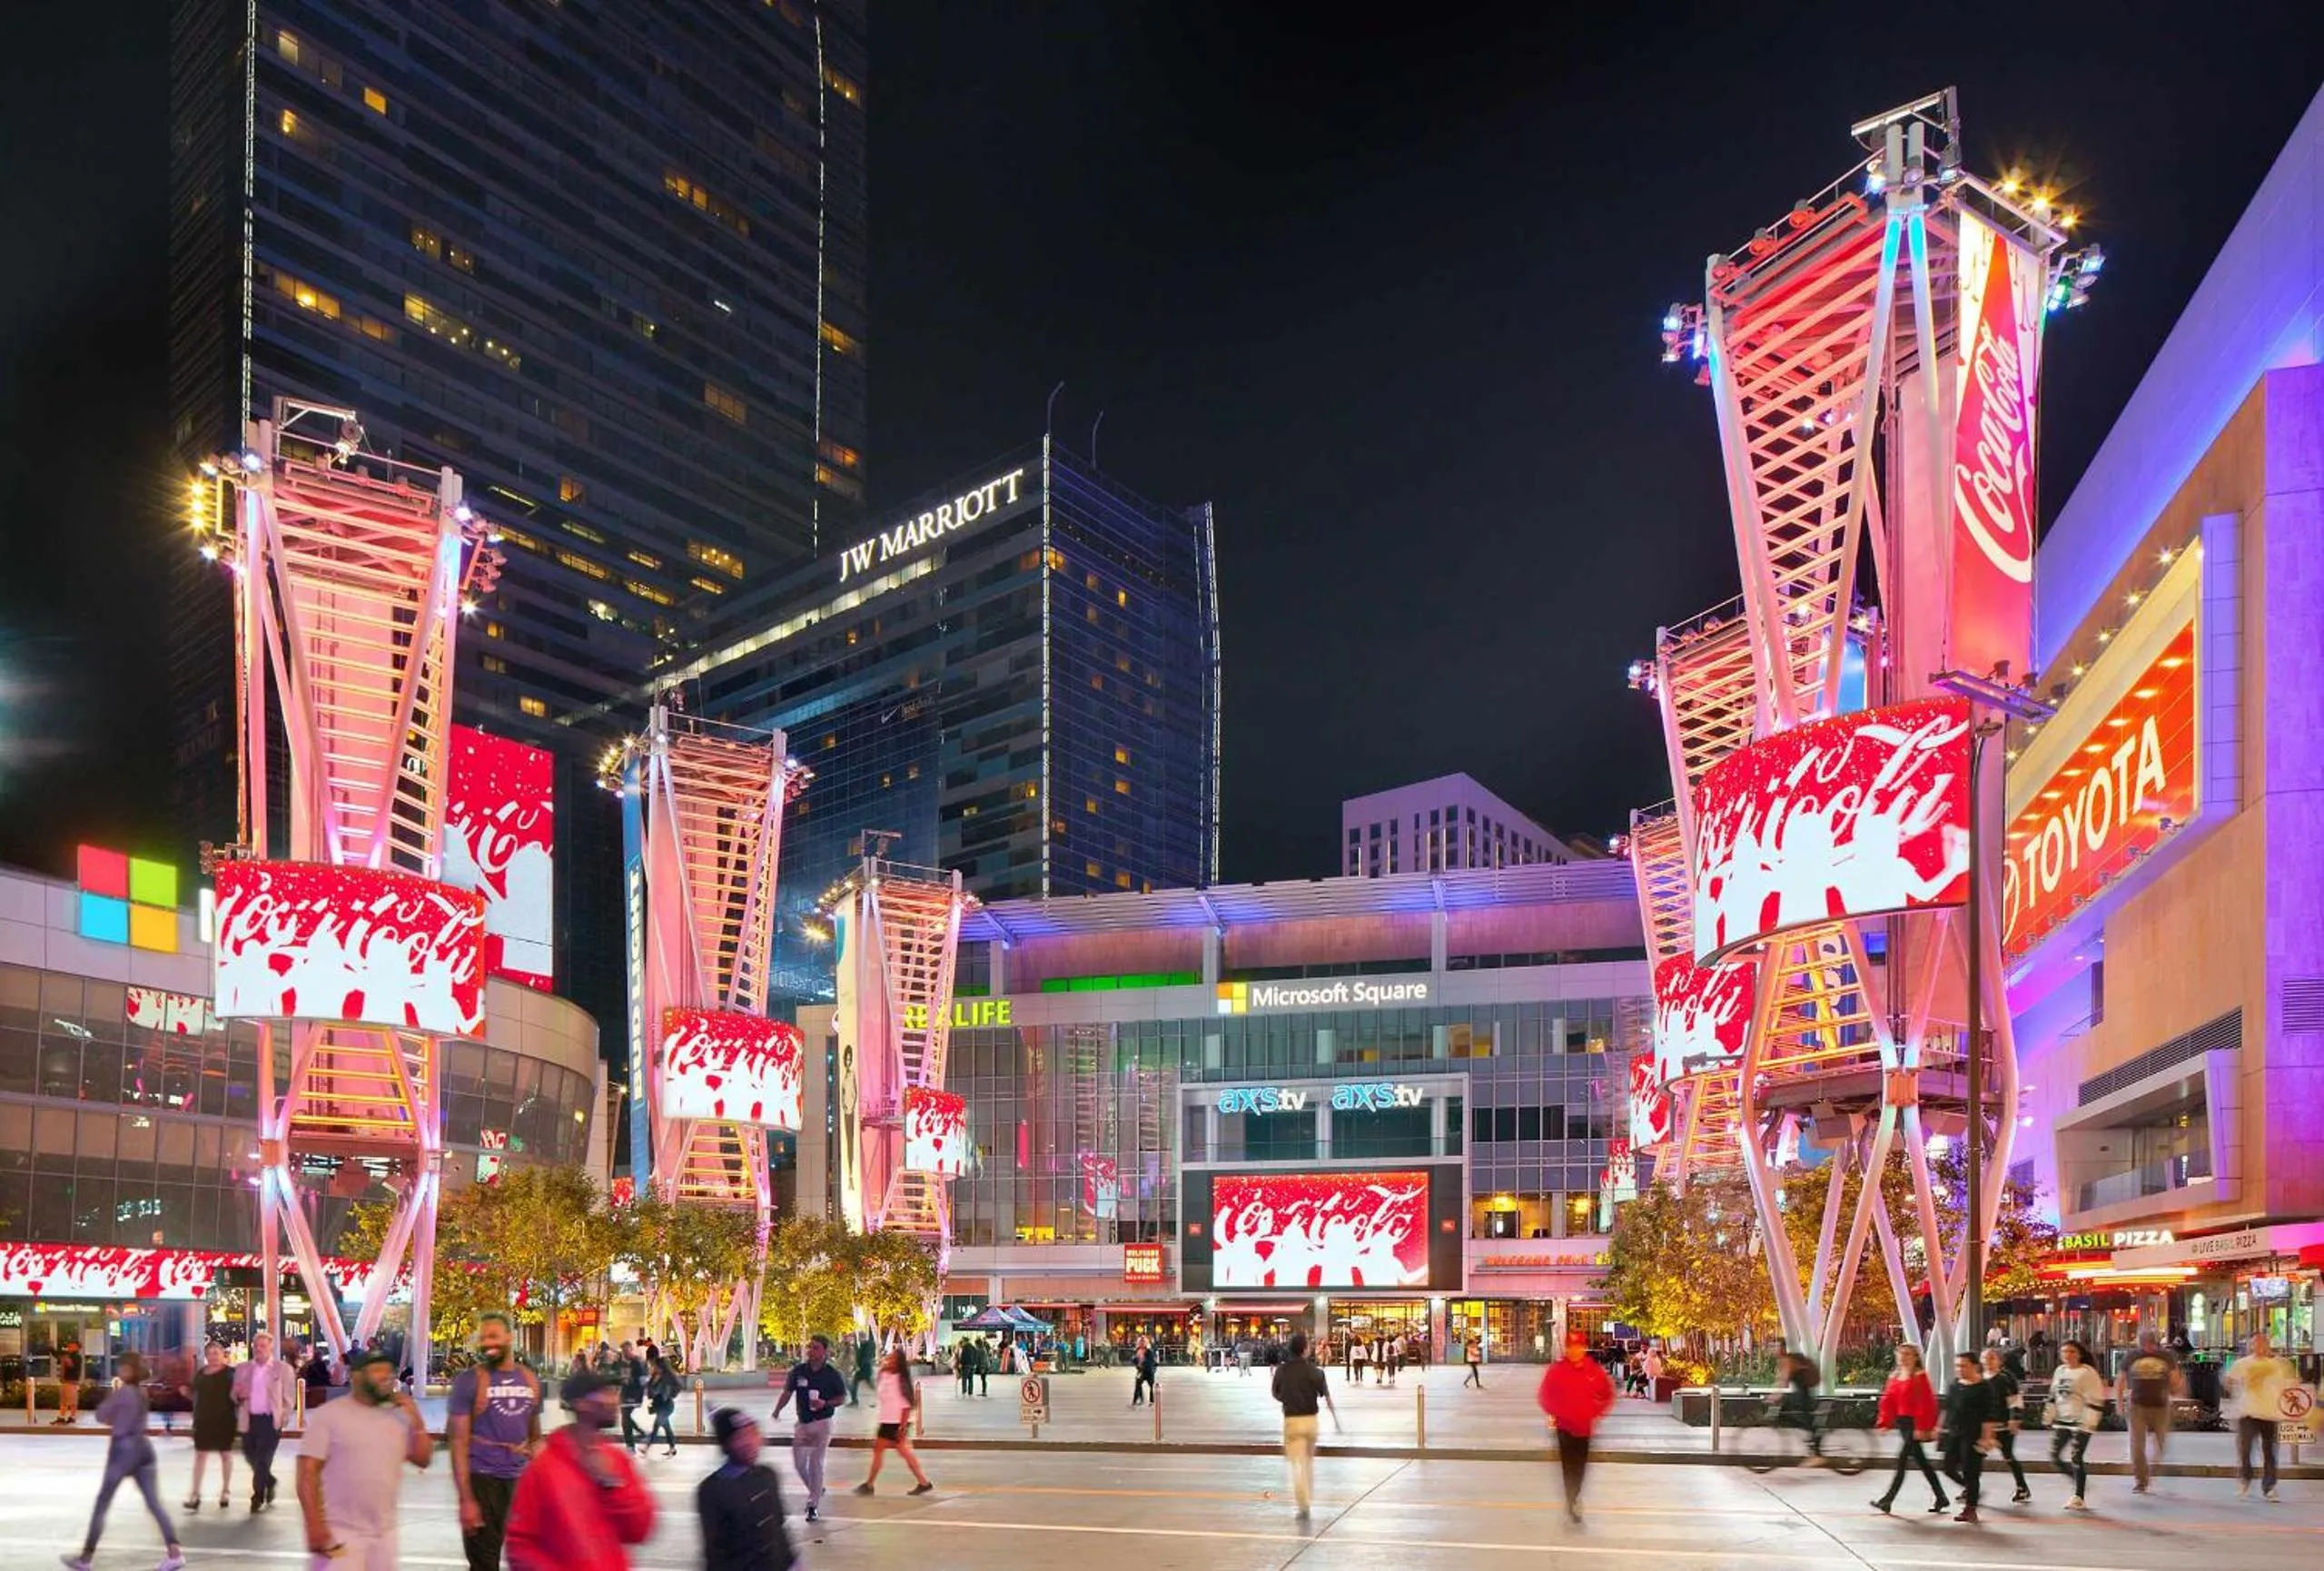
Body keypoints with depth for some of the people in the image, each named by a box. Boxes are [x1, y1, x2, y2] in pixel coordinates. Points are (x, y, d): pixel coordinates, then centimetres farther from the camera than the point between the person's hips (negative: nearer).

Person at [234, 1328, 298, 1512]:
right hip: (249, 1420, 4)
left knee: (263, 1459, -5)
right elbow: (234, 1395, 11)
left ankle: (258, 1497, 5)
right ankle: (268, 1482, 37)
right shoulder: (242, 1369, 9)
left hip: (271, 1420, -4)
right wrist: (239, 1395, -11)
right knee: (250, 1456, 11)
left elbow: (288, 1397, 0)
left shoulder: (283, 1369, 0)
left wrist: (285, 1418, -8)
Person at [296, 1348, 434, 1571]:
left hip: (384, 1534, 6)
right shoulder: (328, 1415, -6)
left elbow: (423, 1459, 11)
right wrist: (315, 1526, -18)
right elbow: (308, 1473, -10)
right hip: (340, 1534, -6)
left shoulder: (398, 1417, 10)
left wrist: (416, 1420, -2)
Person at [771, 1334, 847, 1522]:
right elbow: (788, 1392, 5)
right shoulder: (798, 1370, -1)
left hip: (822, 1423, -4)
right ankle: (816, 1491, 33)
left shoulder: (831, 1374, -8)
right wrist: (778, 1410, -9)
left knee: (816, 1463, -5)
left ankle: (813, 1505, 3)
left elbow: (842, 1398, 0)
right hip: (802, 1422, 4)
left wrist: (825, 1403, -17)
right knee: (798, 1462, 7)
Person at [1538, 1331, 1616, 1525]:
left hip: (1585, 1425, 1)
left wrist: (1597, 1414, 0)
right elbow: (1546, 1394, 4)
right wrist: (1552, 1414, -5)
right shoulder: (1556, 1370, -7)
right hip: (1564, 1425, -1)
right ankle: (1572, 1503, 2)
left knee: (1580, 1465, 9)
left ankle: (1574, 1497, 30)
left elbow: (1607, 1394, 7)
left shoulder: (1595, 1370, -6)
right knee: (1568, 1464, -4)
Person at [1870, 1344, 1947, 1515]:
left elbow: (1927, 1403, -17)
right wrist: (1885, 1422, 4)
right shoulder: (1895, 1376, 11)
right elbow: (1888, 1400, 12)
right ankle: (1941, 1498, 24)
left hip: (1915, 1424, -8)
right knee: (1920, 1461, 14)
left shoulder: (1920, 1377, -12)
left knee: (1902, 1459, -10)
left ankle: (1888, 1500, -8)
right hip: (1902, 1423, 8)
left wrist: (1922, 1427, -20)